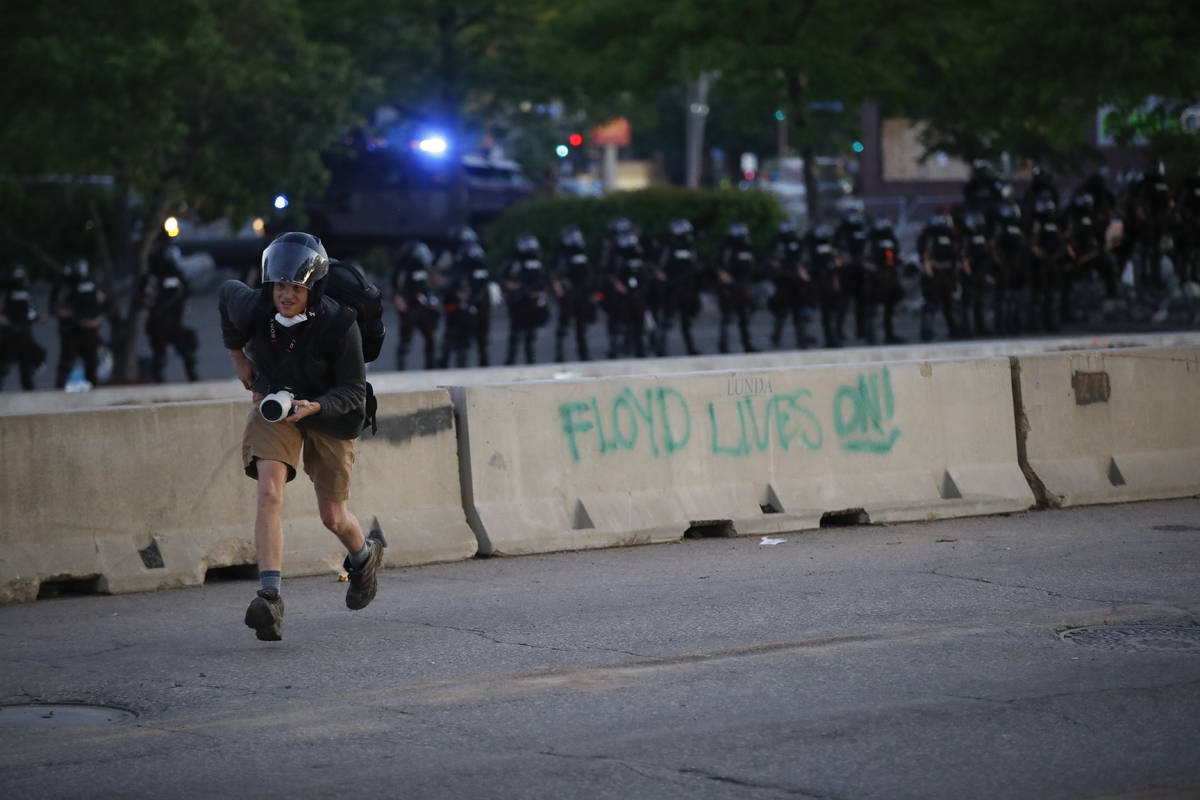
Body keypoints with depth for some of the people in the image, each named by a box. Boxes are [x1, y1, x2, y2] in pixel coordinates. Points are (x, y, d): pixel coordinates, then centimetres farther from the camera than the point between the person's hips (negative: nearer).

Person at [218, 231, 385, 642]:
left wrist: (313, 406, -38)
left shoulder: (339, 325, -29)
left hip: (329, 411, -2)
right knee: (269, 492, -22)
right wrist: (237, 354, 9)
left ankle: (365, 554, 45)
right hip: (274, 403, 2)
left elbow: (353, 393, -20)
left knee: (332, 517, 8)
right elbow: (226, 292, 4)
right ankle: (270, 596, -28)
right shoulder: (253, 308, -22)